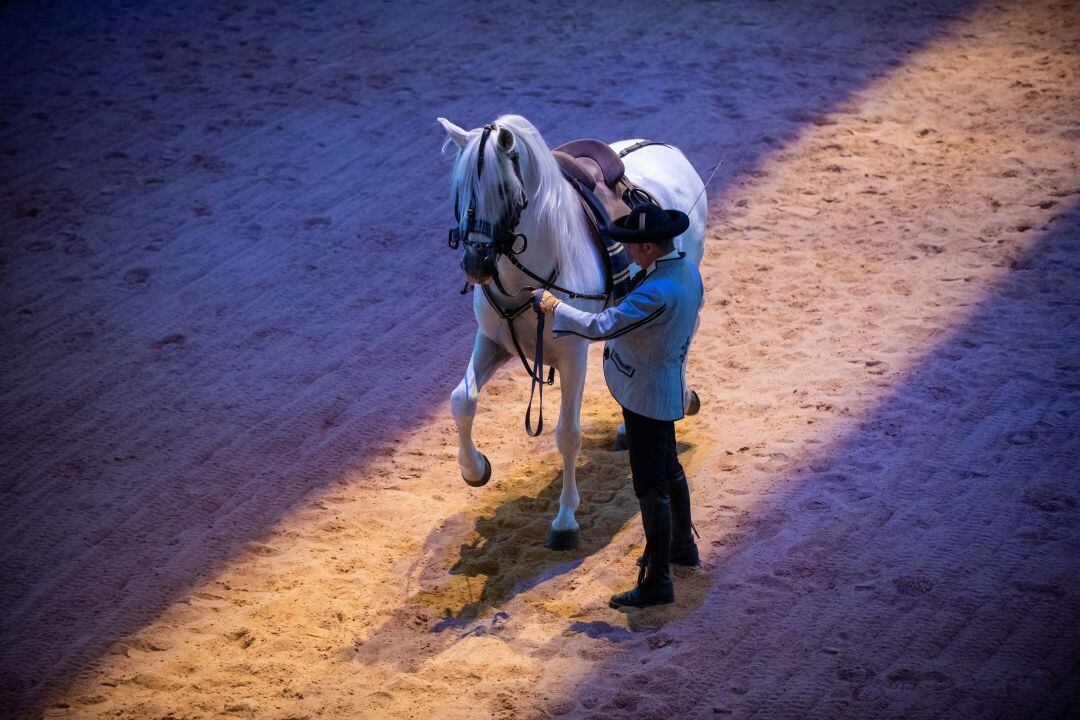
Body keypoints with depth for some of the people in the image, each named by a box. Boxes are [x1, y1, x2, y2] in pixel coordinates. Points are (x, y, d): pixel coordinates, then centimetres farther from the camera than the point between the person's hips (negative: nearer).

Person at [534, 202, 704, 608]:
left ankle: (657, 582, 7)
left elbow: (602, 326, -32)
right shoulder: (687, 271, -2)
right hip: (665, 388, 10)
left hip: (646, 397, -10)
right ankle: (682, 545, 46)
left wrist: (553, 306, -19)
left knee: (650, 487, -1)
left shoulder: (659, 291, -33)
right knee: (669, 469, 27)